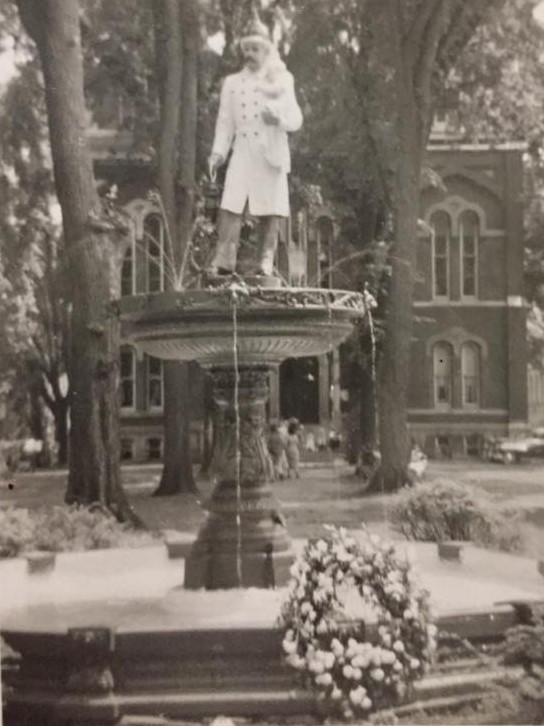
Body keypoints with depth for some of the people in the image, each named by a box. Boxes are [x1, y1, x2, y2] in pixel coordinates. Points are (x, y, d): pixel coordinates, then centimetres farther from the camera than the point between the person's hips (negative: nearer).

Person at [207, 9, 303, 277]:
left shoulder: (282, 82, 10)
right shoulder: (232, 82, 14)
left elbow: (296, 120, 3)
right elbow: (225, 121, 9)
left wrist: (278, 116, -18)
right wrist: (218, 152, -4)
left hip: (272, 154, 0)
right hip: (242, 153, 1)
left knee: (270, 211, -2)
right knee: (230, 207, -13)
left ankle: (266, 262, 4)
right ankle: (223, 260, -15)